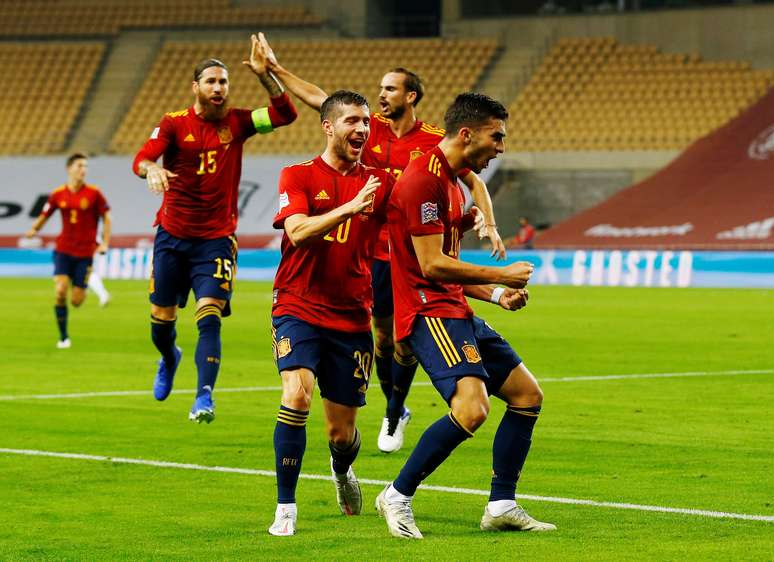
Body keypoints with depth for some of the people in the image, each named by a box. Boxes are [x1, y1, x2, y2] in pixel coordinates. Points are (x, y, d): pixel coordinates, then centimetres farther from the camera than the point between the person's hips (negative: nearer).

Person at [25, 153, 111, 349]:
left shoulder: (94, 193, -5)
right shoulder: (58, 194, 0)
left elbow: (106, 218, 2)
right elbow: (44, 215, 9)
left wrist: (105, 243, -7)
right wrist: (34, 229, -11)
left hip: (85, 253, -1)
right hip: (63, 251, 1)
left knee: (76, 301, -3)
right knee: (60, 292, -16)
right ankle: (63, 337, -1)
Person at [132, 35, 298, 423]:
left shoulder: (235, 123, 2)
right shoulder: (174, 124, -2)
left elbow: (285, 114, -6)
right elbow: (141, 159, -15)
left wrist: (264, 75, -17)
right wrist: (152, 170, -39)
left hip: (216, 240, -1)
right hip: (172, 235, 1)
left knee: (209, 317, -17)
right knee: (161, 319, 11)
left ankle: (204, 398, -23)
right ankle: (169, 359, 45)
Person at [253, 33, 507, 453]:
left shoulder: (435, 142, -6)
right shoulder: (371, 129, 2)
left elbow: (473, 181, 2)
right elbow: (318, 98, 6)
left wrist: (489, 223, -11)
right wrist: (275, 69, 6)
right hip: (377, 252, 3)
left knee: (405, 339, -4)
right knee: (382, 335, 8)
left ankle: (393, 418, 10)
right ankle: (395, 410, 26)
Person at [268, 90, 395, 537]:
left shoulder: (379, 183, 5)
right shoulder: (299, 177, -2)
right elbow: (299, 231, -18)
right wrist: (351, 207, -27)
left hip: (352, 318, 3)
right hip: (299, 310, -2)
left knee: (343, 433, 7)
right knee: (297, 395, -26)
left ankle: (343, 470, 45)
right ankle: (286, 508, -15)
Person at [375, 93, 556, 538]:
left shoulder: (451, 184, 20)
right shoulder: (423, 180, -14)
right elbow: (431, 265, -19)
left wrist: (496, 294, 13)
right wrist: (501, 275, -10)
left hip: (455, 311, 11)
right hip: (428, 312, -11)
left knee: (528, 394, 11)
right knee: (472, 408, -25)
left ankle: (502, 505, 15)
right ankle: (397, 497, -10)